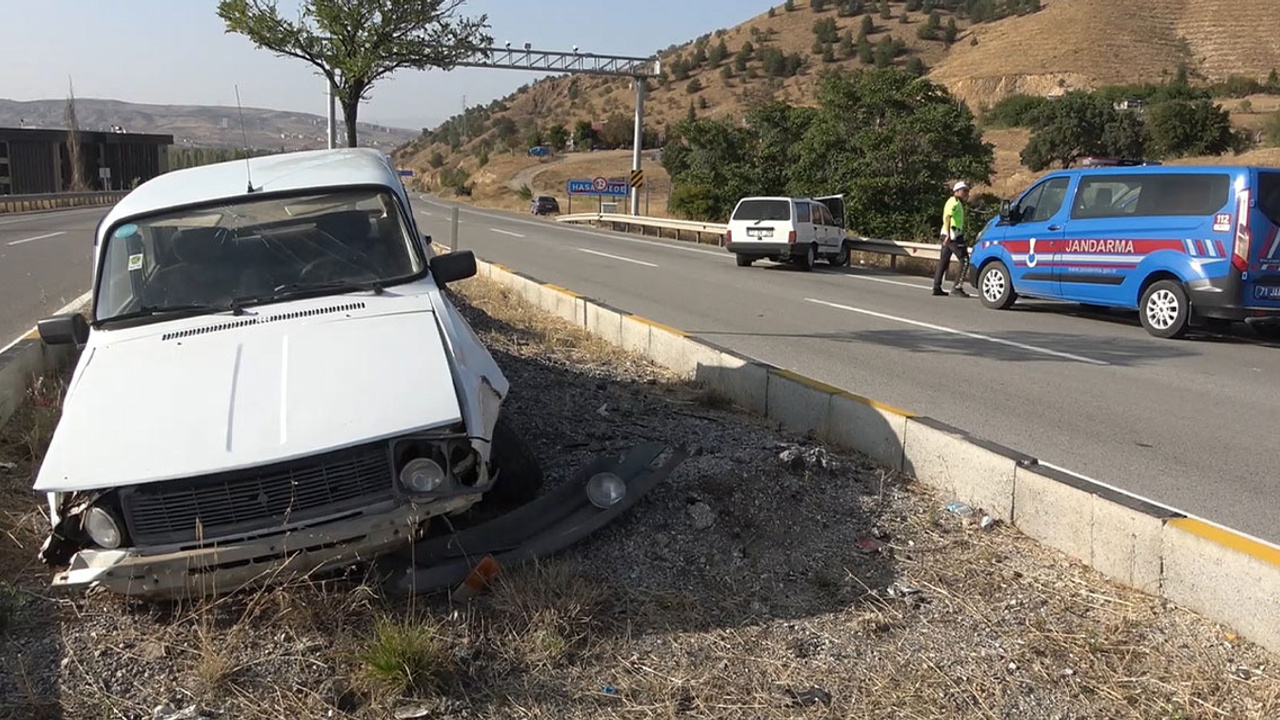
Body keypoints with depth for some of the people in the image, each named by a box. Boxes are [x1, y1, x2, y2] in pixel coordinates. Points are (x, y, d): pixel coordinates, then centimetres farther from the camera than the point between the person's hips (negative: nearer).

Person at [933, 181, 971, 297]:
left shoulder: (957, 202, 23)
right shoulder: (954, 202, -9)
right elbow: (947, 218, -22)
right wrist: (948, 235, -28)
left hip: (948, 235, 10)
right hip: (953, 235, -10)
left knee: (943, 261, 10)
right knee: (965, 260, -9)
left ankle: (937, 288, 11)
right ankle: (957, 287, -13)